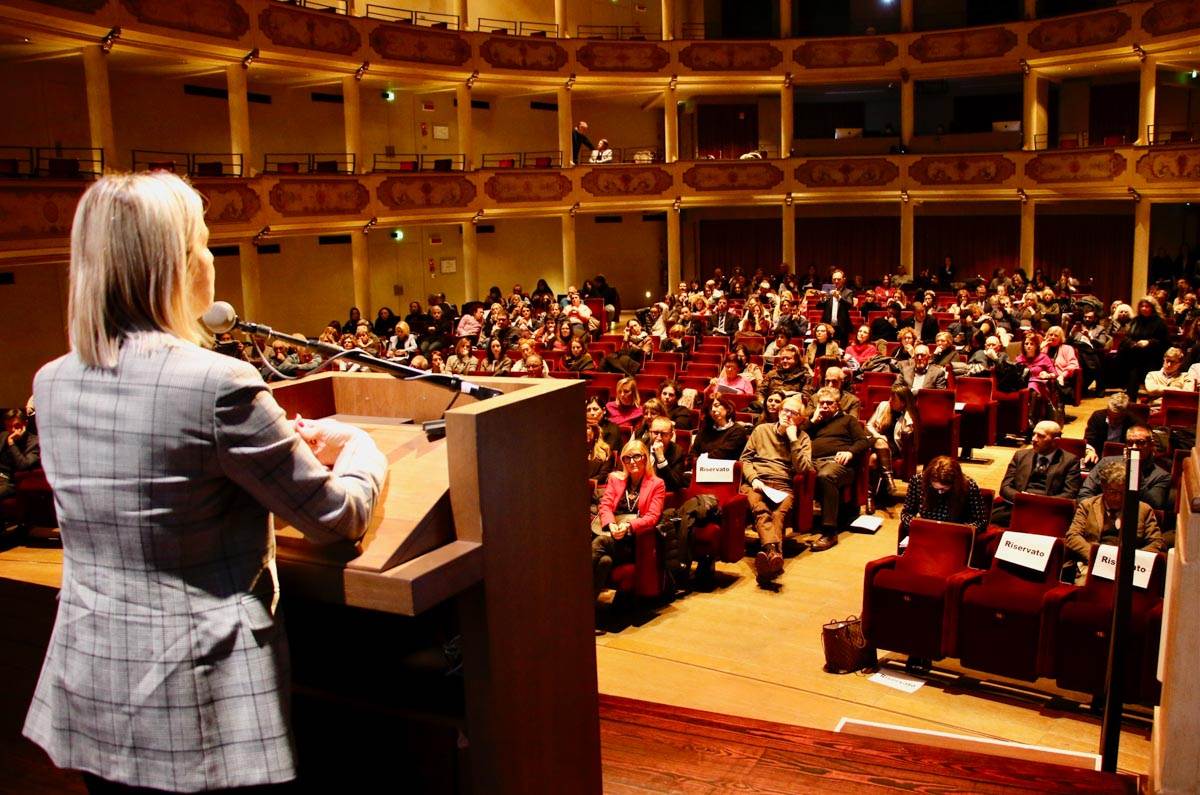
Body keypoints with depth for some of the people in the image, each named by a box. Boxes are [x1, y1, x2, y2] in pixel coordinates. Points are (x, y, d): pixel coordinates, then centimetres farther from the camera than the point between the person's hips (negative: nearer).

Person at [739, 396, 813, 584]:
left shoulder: (802, 438, 19)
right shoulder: (761, 430, 22)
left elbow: (803, 468, 5)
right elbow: (745, 459, 17)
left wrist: (793, 439, 0)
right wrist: (753, 478, -2)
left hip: (782, 486, 0)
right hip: (755, 483, 0)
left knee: (779, 513, -35)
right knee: (761, 510, -35)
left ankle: (769, 554, -60)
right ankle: (774, 552, -61)